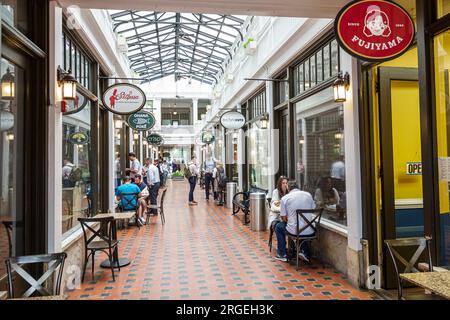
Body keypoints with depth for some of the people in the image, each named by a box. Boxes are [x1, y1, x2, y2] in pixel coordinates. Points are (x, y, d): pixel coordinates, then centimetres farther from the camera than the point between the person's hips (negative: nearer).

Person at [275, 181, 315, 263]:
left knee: (278, 227, 28)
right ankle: (304, 251, 26)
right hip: (309, 232, 3)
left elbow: (284, 218, 1)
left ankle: (282, 254, 31)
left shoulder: (285, 198, -3)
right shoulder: (308, 195, 5)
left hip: (294, 231, -3)